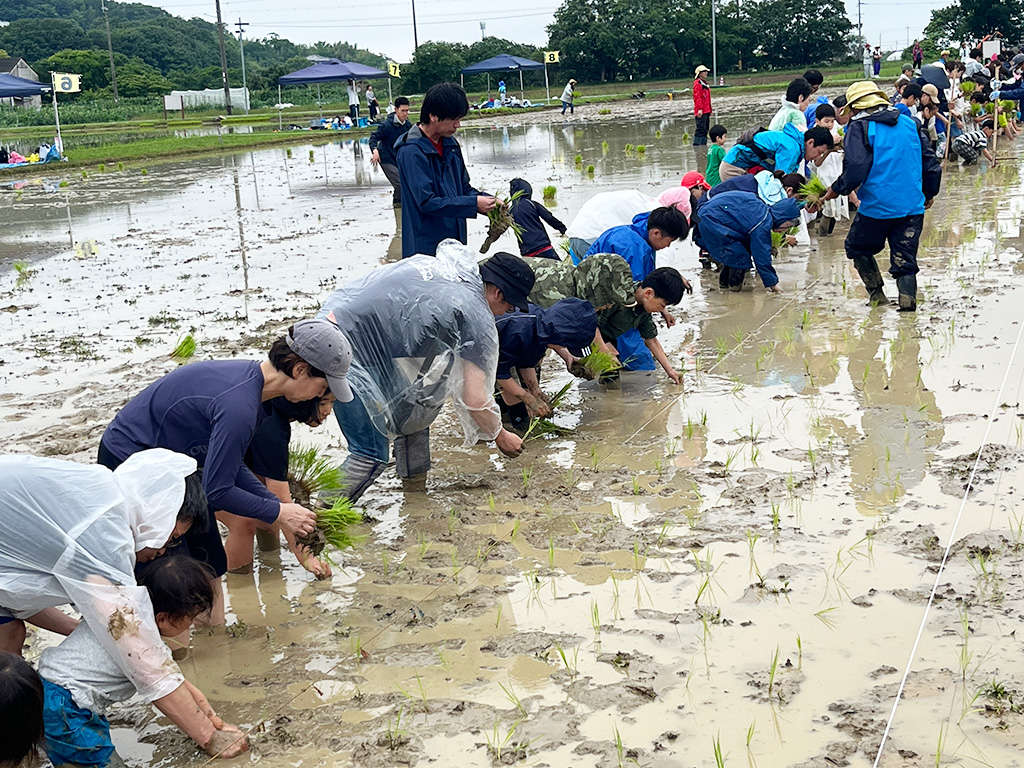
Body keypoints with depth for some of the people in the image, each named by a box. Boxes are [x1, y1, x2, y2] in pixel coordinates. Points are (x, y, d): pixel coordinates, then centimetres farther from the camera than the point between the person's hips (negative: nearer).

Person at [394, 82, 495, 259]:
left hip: (455, 240, 8)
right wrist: (474, 204, -20)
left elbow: (464, 188, 19)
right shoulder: (412, 151, -15)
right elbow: (426, 202, -20)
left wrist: (488, 201, -1)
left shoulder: (450, 144, 11)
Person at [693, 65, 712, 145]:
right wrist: (700, 109, -25)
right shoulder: (697, 83, -8)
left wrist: (710, 110, 22)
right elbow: (697, 97, -17)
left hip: (706, 111, 10)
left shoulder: (705, 83, 20)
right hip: (701, 112, -10)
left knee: (705, 129, 11)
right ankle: (696, 145, -14)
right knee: (700, 129, -14)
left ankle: (703, 145, 15)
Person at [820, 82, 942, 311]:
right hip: (912, 207, 4)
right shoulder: (910, 124, 13)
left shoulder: (859, 127, -5)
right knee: (905, 260, 9)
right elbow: (931, 164, 14)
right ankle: (908, 301, -5)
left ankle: (877, 295, 17)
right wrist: (929, 194, 29)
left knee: (858, 248, 20)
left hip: (877, 206, -4)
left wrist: (835, 190, 0)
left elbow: (855, 170, -17)